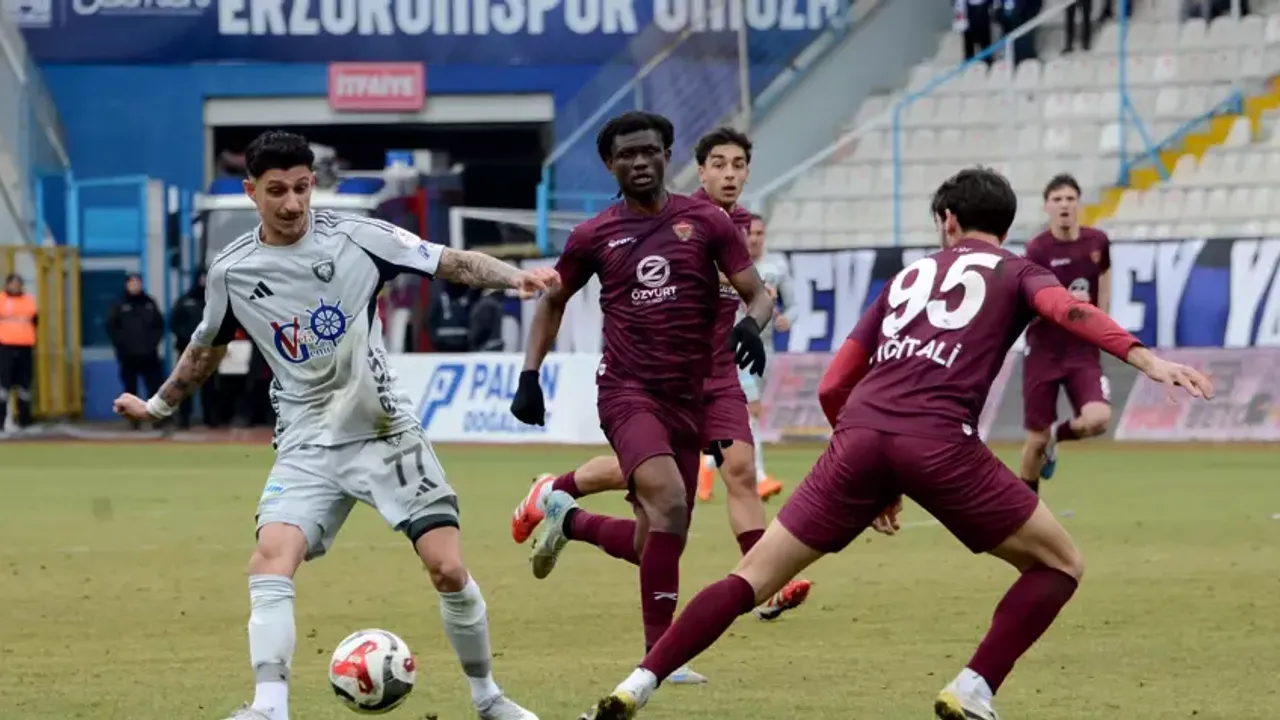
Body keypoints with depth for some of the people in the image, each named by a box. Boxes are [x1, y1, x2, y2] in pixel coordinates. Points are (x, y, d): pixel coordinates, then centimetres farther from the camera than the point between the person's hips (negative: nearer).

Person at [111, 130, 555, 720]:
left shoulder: (355, 238, -6)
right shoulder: (231, 271, 1)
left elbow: (450, 263, -5)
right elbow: (207, 347, 20)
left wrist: (514, 277, -22)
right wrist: (158, 406, 31)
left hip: (385, 431, -1)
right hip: (308, 445, 1)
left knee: (448, 569, -9)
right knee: (270, 561, -22)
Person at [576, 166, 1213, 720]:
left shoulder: (909, 276, 31)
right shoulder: (1016, 273, 19)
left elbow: (833, 387, 29)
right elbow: (1067, 308, -6)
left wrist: (875, 483, 39)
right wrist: (1145, 359, -19)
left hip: (858, 436, 4)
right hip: (939, 442, -4)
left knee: (753, 577, 11)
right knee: (1058, 565, 12)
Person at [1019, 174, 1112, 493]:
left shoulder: (1097, 241, -1)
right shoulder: (1037, 249, -12)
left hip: (1084, 351, 2)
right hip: (1043, 352, -2)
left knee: (1099, 420, -21)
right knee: (1036, 440, 0)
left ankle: (1056, 435, 14)